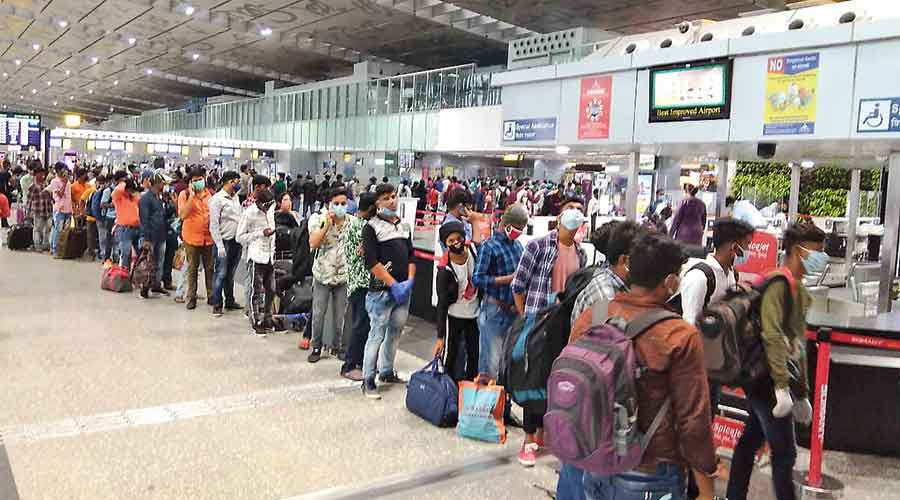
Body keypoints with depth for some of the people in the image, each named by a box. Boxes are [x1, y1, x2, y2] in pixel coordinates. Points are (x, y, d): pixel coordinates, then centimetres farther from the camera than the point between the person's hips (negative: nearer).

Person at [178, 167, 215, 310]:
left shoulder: (210, 193, 7)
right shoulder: (185, 194, -3)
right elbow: (183, 215, -15)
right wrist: (191, 195, -17)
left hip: (209, 237, 3)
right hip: (192, 237, -2)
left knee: (210, 268, 8)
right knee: (192, 268, 7)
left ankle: (211, 296, 18)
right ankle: (191, 298, 15)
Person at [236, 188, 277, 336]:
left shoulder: (271, 210, 9)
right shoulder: (249, 213, -9)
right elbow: (240, 237, -7)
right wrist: (261, 233, -15)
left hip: (269, 256, 6)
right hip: (257, 257, -6)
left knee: (271, 290, 9)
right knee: (257, 291, -1)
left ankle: (267, 321, 22)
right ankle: (256, 324, 8)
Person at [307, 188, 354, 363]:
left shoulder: (353, 221, -1)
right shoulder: (319, 220, -5)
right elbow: (313, 244, -17)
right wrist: (327, 224, -22)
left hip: (343, 276, 2)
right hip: (323, 275, -1)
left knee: (340, 315, 10)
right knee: (318, 315, 3)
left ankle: (336, 347, 27)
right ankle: (316, 347, 19)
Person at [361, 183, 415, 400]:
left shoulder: (403, 226, 15)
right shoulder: (372, 227, -6)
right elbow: (372, 262, -13)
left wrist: (409, 281, 1)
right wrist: (394, 284, -14)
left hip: (404, 290, 7)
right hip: (382, 290, -7)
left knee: (395, 331, 15)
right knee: (377, 334, -4)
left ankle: (387, 372, 29)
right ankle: (368, 381, 3)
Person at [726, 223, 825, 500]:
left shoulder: (799, 289, 16)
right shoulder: (779, 282, -14)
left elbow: (798, 341, 20)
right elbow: (772, 334, -24)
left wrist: (801, 392, 21)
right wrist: (782, 385, -27)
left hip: (764, 382, 10)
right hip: (769, 380, -10)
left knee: (751, 439, 16)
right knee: (784, 451, -4)